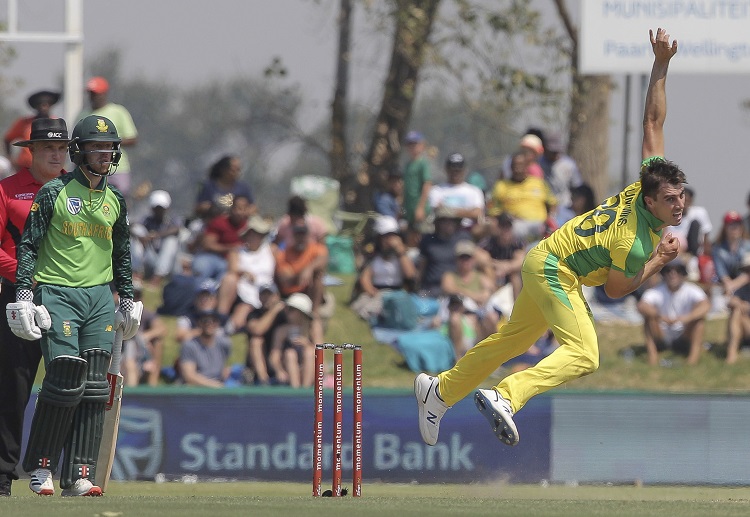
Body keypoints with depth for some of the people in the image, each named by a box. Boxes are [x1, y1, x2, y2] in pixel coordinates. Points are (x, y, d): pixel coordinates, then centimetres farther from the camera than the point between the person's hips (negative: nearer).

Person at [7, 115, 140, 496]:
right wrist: (24, 295, -12)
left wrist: (127, 300, 20)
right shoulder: (54, 193, -2)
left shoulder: (115, 200, 13)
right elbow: (28, 246, -3)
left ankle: (78, 475, -2)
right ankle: (40, 468, -1)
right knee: (65, 381, -14)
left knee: (94, 388, -3)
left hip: (100, 297, 5)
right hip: (58, 294, -5)